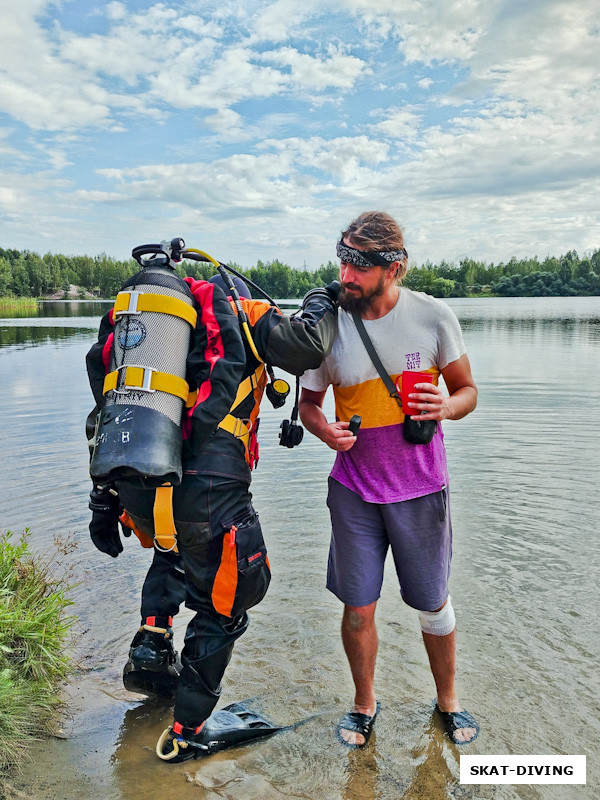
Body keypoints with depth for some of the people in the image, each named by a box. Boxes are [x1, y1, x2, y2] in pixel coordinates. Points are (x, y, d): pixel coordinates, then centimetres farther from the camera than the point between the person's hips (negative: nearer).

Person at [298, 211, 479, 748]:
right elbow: (308, 403, 5)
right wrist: (326, 431, -17)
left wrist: (446, 407, -21)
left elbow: (468, 390, 3)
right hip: (354, 489, 0)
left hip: (421, 488, 0)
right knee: (358, 608, 7)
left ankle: (448, 699, 43)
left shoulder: (433, 316, -10)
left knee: (433, 604, 14)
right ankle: (365, 703, 36)